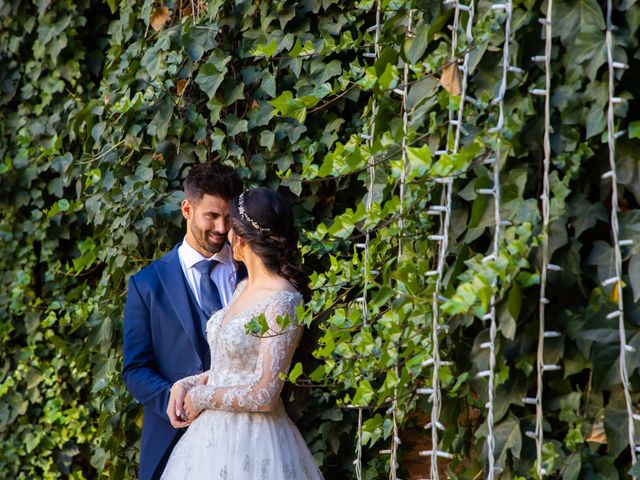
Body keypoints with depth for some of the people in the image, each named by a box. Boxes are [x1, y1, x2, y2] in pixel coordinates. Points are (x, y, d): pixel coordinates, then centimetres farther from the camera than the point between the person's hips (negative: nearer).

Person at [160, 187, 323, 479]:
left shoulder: (282, 302, -17)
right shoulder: (243, 288, 8)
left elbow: (264, 396, -20)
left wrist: (200, 397, -9)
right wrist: (187, 384, 0)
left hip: (251, 442, -8)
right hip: (215, 433, 8)